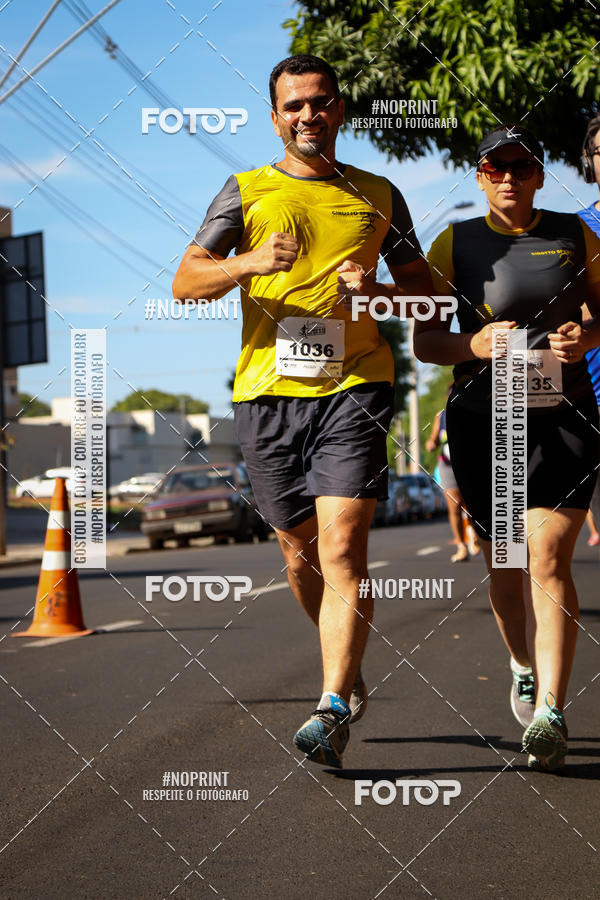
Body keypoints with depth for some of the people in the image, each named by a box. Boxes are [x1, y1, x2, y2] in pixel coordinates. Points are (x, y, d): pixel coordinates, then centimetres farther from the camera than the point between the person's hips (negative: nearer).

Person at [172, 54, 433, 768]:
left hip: (354, 388, -1)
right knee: (299, 549, 10)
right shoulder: (246, 192, 10)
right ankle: (349, 673, 32)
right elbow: (185, 282, 1)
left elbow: (425, 286, 18)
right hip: (268, 390, 2)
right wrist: (249, 263, -18)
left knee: (342, 547, -15)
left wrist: (378, 290, -5)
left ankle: (333, 710, -16)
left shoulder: (378, 196, 13)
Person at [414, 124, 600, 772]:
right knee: (504, 563, 8)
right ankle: (524, 667, 36)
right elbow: (423, 341, 4)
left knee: (547, 559, -14)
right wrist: (475, 344, -16)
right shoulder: (455, 243, 5)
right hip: (483, 420, 1)